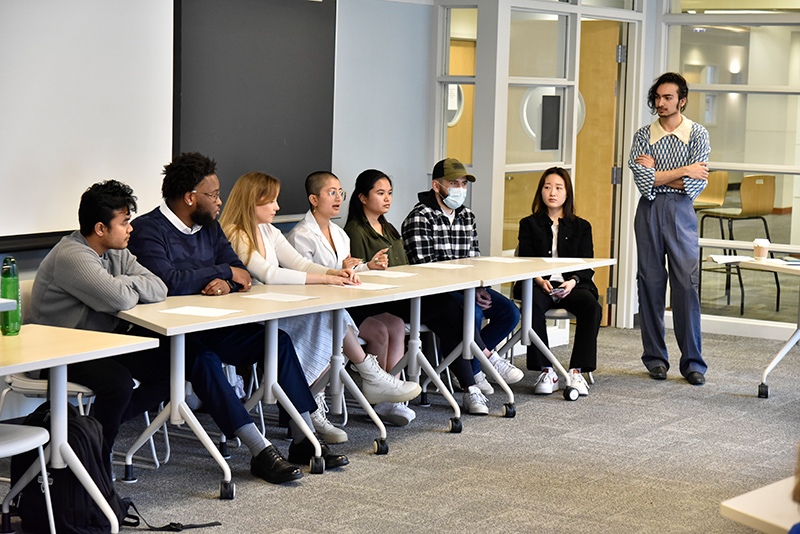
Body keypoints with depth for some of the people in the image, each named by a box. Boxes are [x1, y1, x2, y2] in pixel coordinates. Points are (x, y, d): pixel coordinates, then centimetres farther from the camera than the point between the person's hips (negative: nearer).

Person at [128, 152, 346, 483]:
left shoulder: (209, 227, 15)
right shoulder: (148, 230, -11)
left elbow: (240, 274, 10)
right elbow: (168, 282, -26)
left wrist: (226, 283, -16)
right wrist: (224, 272, -14)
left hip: (212, 326, 8)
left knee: (278, 340, -8)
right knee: (203, 358, -37)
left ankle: (304, 442, -4)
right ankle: (261, 452, -36)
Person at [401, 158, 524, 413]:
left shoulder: (467, 216, 14)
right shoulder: (420, 218, -10)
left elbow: (473, 261, 15)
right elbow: (424, 267, -18)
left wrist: (479, 289, -8)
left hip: (465, 287, 8)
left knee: (510, 313, -10)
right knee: (471, 312, -34)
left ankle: (469, 369, -4)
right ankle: (490, 358, -15)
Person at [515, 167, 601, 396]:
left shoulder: (581, 227, 18)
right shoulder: (529, 224, 16)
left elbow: (586, 266, 7)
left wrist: (573, 281, -16)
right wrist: (540, 281, -17)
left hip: (572, 285, 1)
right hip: (539, 284, -1)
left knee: (592, 307, -31)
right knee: (533, 305, -36)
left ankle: (577, 371, -27)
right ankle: (546, 371, -31)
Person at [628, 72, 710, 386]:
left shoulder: (697, 134, 4)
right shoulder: (643, 136, 8)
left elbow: (697, 183, -7)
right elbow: (643, 180, -7)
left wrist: (656, 176, -6)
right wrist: (683, 171, -8)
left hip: (681, 211, -2)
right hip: (649, 211, 2)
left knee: (686, 284, -7)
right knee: (650, 283, 3)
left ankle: (693, 362, -2)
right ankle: (655, 357, 12)